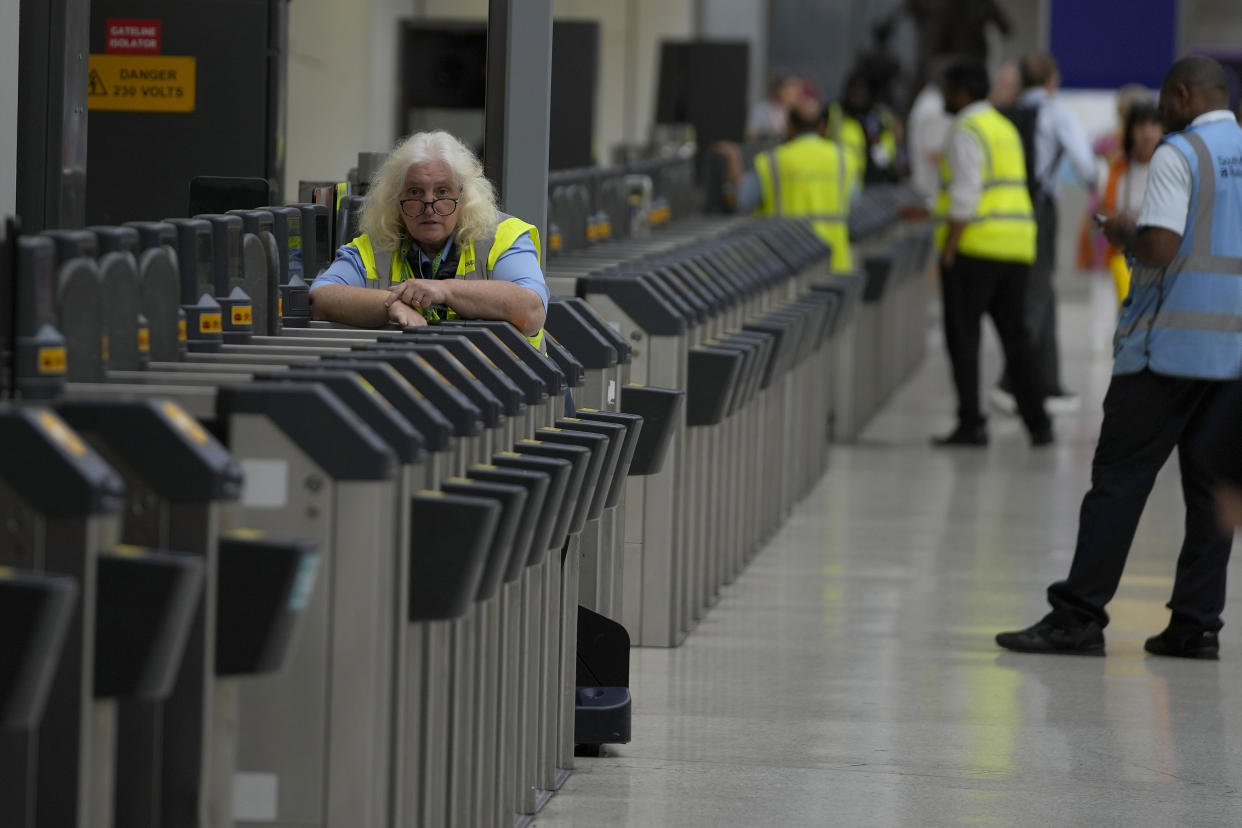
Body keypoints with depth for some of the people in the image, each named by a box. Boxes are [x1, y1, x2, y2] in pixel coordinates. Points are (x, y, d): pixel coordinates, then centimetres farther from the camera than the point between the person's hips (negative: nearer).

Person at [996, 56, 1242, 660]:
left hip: (1169, 344, -6)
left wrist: (1126, 233, 2)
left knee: (1119, 479, -3)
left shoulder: (1178, 156, -10)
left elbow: (1160, 249, -19)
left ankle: (1079, 617, -3)